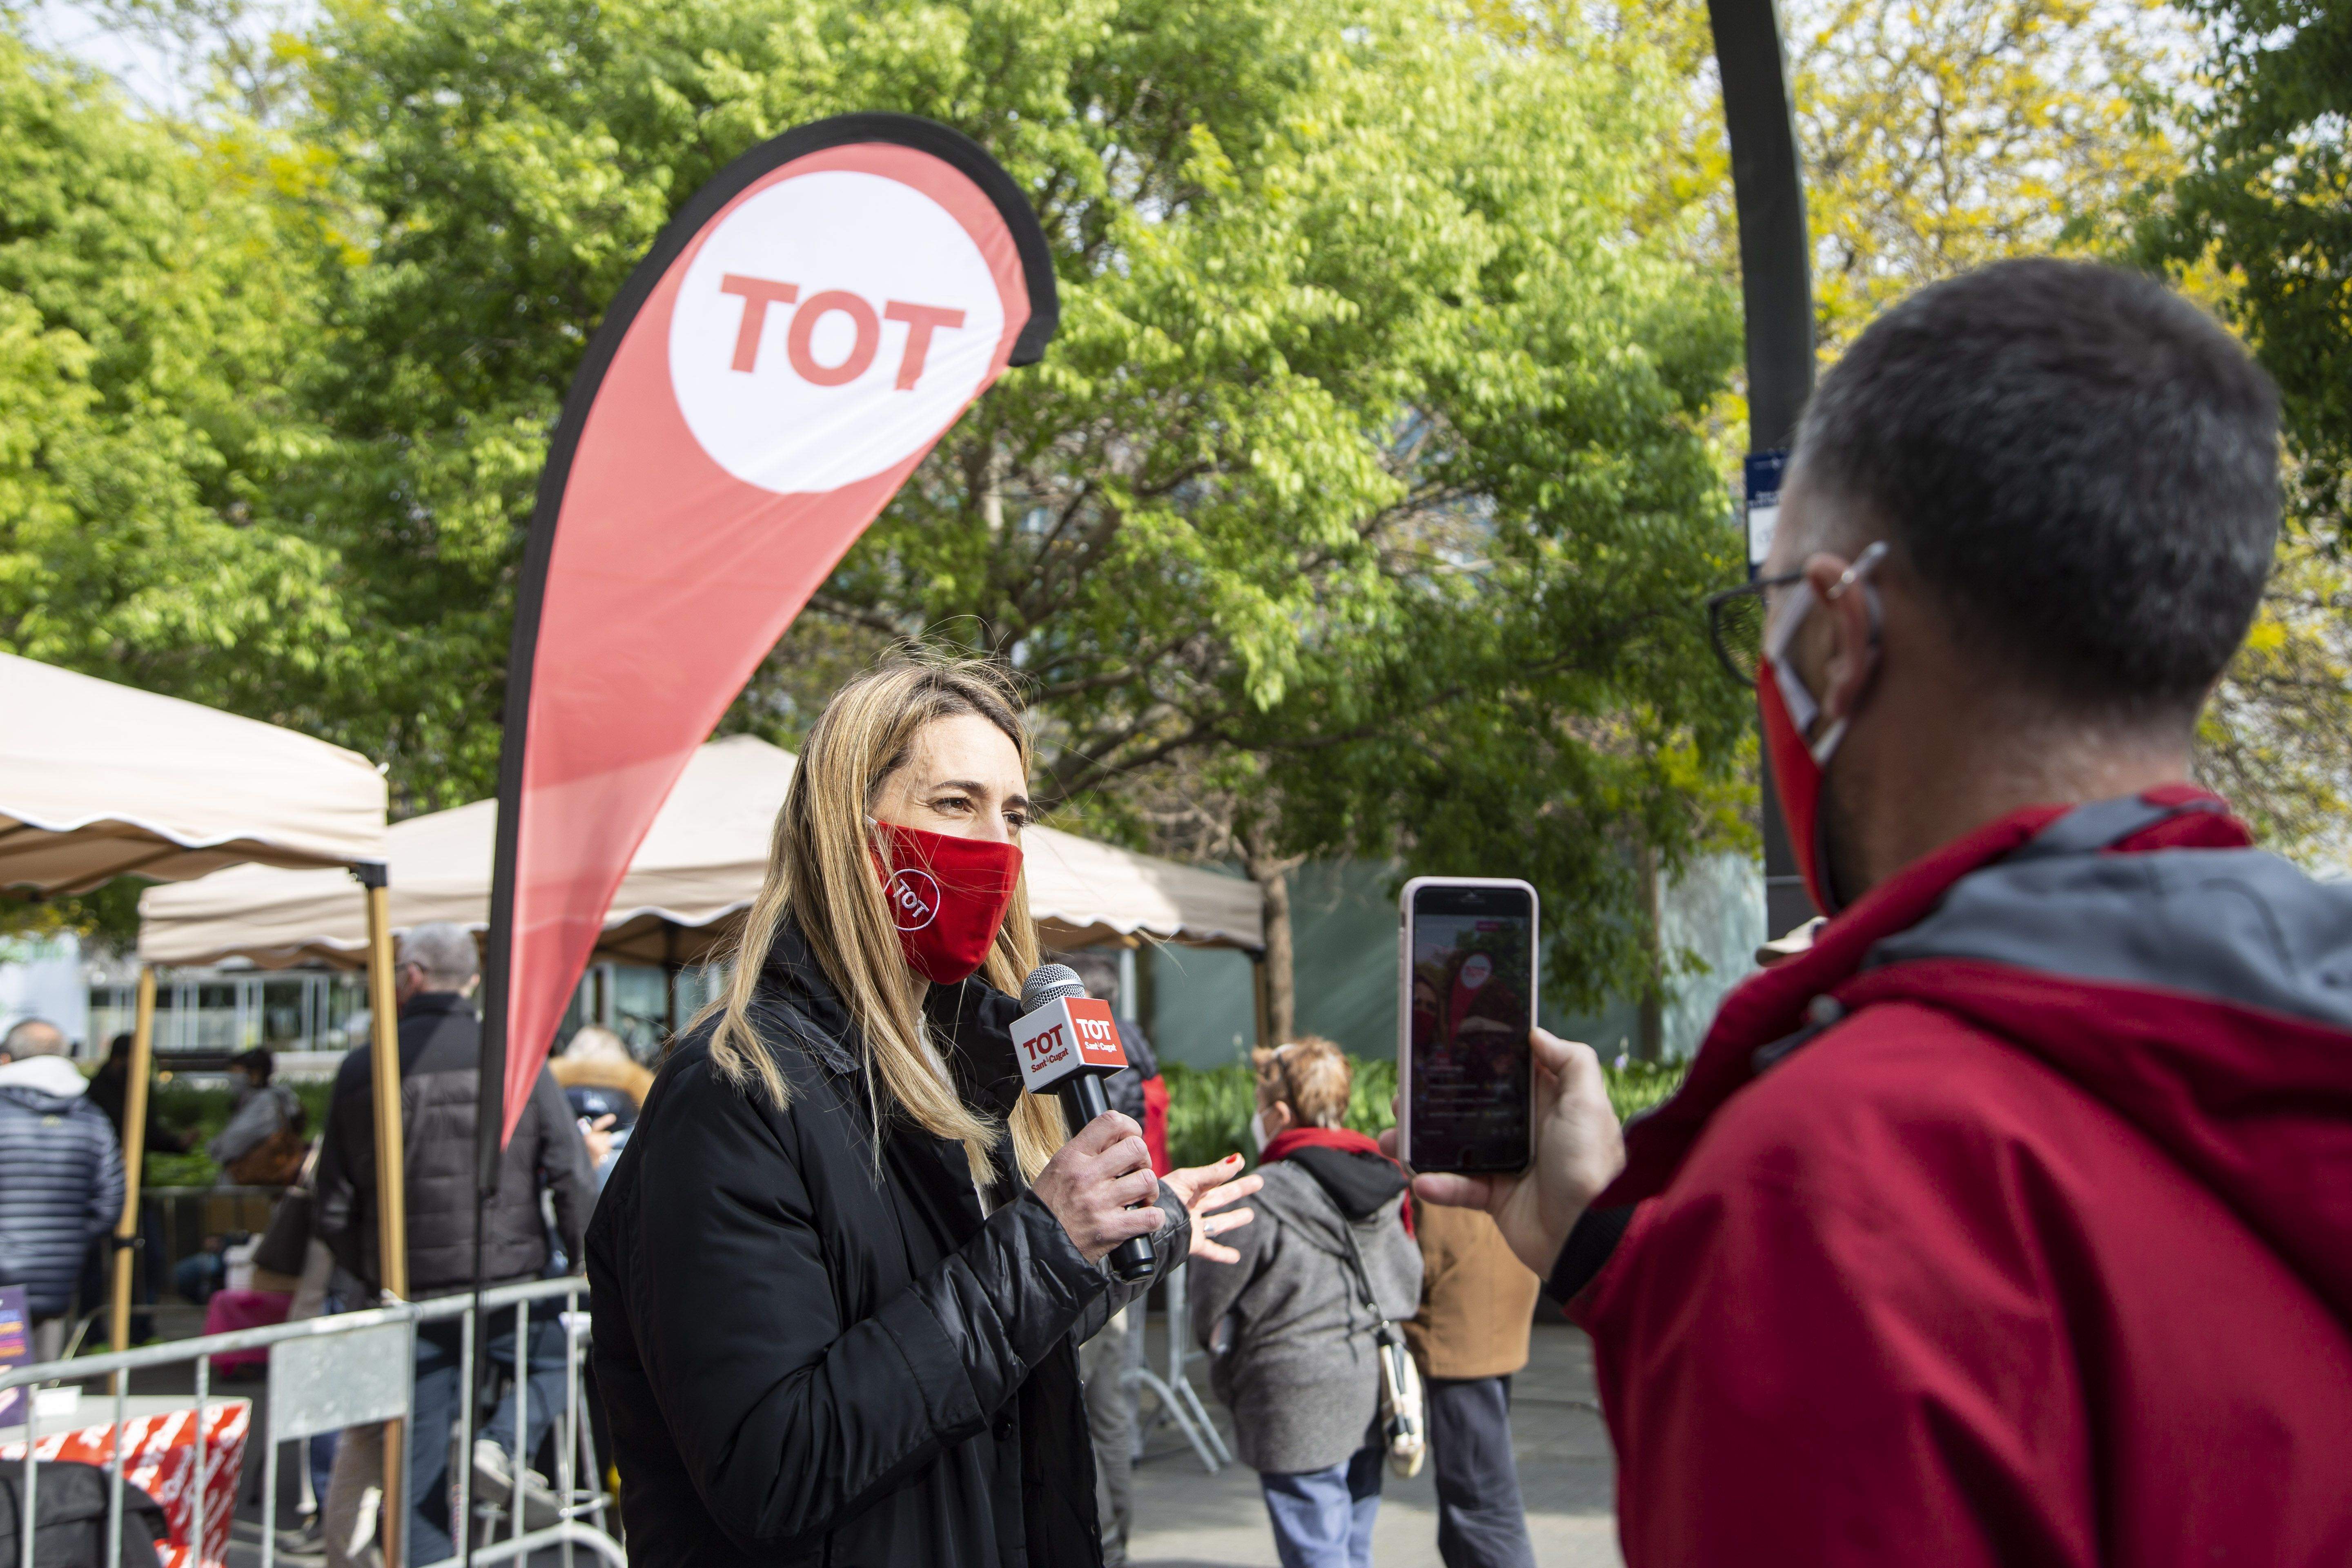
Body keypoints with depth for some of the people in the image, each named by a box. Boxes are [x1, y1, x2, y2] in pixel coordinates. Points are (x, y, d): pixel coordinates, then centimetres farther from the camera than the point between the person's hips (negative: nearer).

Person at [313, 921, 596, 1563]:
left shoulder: (360, 1070, 1)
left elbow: (334, 1207, 7)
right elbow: (572, 1177, -8)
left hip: (408, 1298, 2)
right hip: (505, 1286, -2)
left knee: (418, 1468, 11)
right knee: (558, 1353, 24)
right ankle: (503, 1443, 1)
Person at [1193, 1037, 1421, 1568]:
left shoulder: (1259, 1197, -15)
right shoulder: (1384, 1185, 5)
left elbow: (1211, 1310, -9)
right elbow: (1410, 1285, 11)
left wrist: (1229, 1381, 10)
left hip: (1298, 1404, -7)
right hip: (1372, 1399, 7)